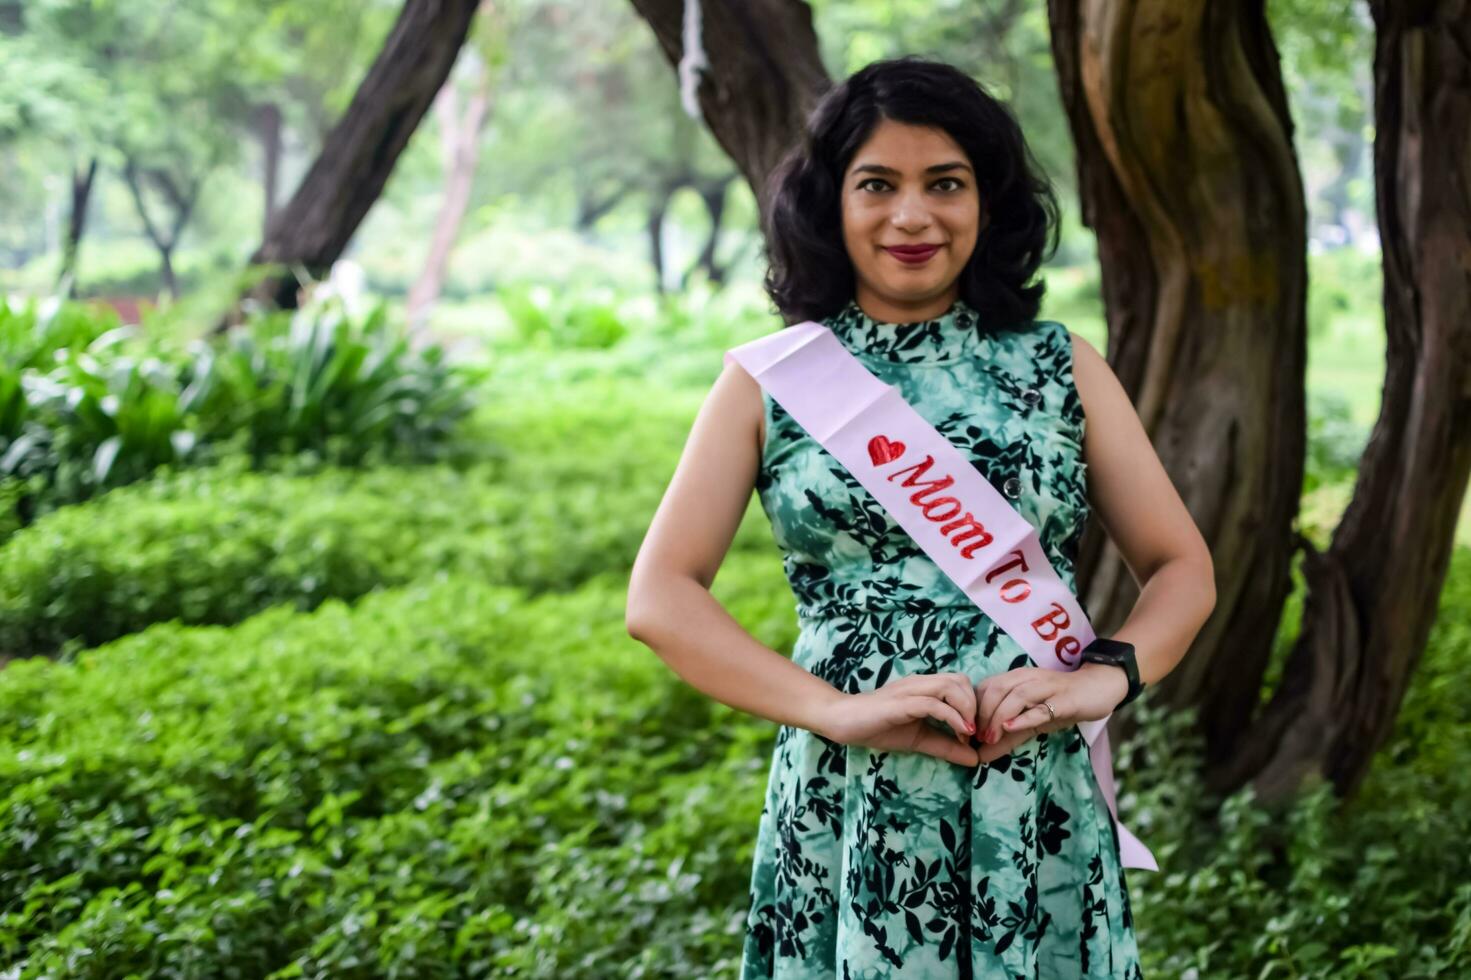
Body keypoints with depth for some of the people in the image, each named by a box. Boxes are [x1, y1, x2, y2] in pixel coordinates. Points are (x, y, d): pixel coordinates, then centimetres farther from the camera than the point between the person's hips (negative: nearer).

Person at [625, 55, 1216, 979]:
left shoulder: (1063, 366, 6)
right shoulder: (770, 382, 3)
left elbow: (1184, 570, 7)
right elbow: (661, 597, -4)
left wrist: (1108, 674, -13)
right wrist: (838, 709, -17)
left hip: (1042, 814, 1)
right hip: (848, 810, -1)